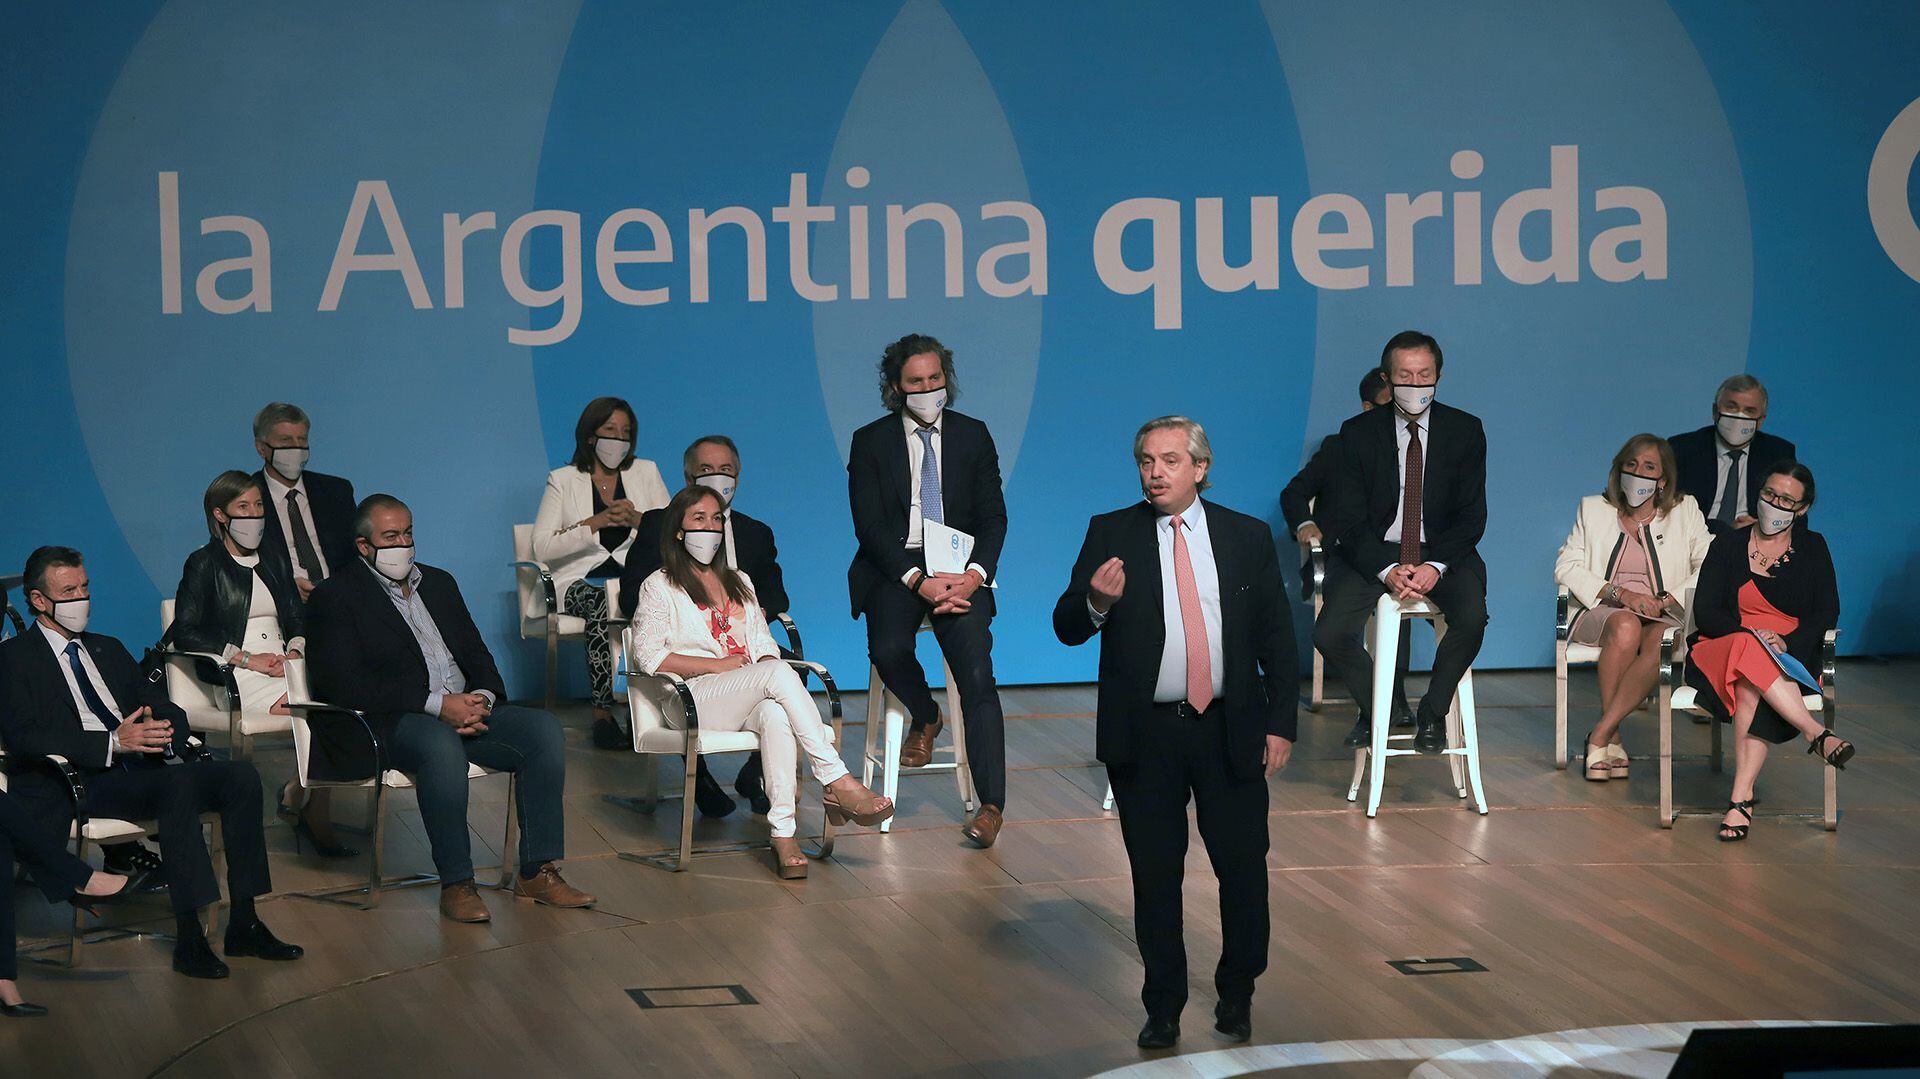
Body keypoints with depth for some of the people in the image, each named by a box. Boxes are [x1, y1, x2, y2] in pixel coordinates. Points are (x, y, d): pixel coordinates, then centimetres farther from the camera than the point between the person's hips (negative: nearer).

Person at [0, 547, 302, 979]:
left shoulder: (108, 650, 28)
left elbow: (159, 703, 22)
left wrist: (168, 730, -6)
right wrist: (112, 744, -21)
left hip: (139, 771, 7)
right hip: (74, 785, -7)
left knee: (241, 776, -16)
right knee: (177, 786, -34)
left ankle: (244, 925, -16)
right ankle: (189, 939, -36)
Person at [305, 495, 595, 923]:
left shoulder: (438, 583, 22)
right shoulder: (335, 597, 0)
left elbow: (477, 654, 21)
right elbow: (345, 684, -13)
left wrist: (481, 699, -5)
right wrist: (437, 705, -19)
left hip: (465, 710, 7)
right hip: (388, 723, -7)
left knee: (544, 729, -16)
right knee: (441, 745, -39)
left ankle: (537, 872, -15)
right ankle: (456, 884, -32)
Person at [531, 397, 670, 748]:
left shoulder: (645, 472, 16)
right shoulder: (563, 480, 7)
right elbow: (542, 548, -4)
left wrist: (638, 520, -13)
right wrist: (595, 523, -15)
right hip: (580, 581, -2)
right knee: (600, 601, -38)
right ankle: (602, 715, -37)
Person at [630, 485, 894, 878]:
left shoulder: (739, 583, 30)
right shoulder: (660, 587, 12)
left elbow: (764, 646, 22)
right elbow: (648, 657, -2)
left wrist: (768, 663, -3)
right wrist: (718, 664, -8)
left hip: (752, 700, 4)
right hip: (695, 697, -4)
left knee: (776, 711, -37)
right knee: (779, 673, -34)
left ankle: (783, 832, -49)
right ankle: (838, 784, -39)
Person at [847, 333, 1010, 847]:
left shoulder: (973, 436, 9)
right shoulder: (870, 442, 4)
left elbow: (993, 517, 6)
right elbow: (870, 526, -4)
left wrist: (974, 574, -13)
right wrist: (918, 580, -18)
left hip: (960, 569, 0)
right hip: (896, 569, 0)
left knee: (977, 674, -20)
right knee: (888, 649, -30)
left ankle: (991, 804, -23)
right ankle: (925, 719, 6)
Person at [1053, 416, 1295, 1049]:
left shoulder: (1248, 537, 5)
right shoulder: (1111, 534, 3)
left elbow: (1277, 637, 7)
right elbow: (1066, 628, -3)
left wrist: (1281, 724, -1)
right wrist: (1096, 602, -26)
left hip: (1230, 733, 0)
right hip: (1145, 735, 0)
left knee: (1243, 868, 2)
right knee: (1155, 876, 5)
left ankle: (1237, 995, 20)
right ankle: (1163, 1008, 15)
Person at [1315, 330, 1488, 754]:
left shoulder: (1465, 430, 1)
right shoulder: (1358, 433, -1)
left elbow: (1472, 514, -2)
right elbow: (1348, 519, -4)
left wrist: (1436, 567, -19)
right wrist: (1387, 570, -21)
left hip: (1442, 553, 0)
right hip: (1373, 554, 0)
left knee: (1472, 619, -31)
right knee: (1331, 634, -23)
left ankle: (1433, 712, -5)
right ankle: (1374, 706, 9)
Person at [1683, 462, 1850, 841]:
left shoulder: (1812, 548, 16)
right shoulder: (1727, 546, 13)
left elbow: (1826, 611, 6)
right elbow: (1705, 612, 2)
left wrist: (1787, 643, -14)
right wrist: (1752, 634, -17)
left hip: (1792, 652, 0)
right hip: (1722, 649, 0)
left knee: (1751, 689, -38)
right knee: (1750, 653, -40)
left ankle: (1741, 799, -46)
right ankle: (1815, 732, -47)